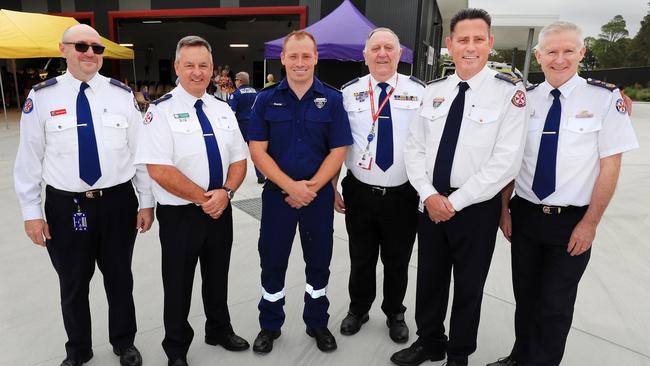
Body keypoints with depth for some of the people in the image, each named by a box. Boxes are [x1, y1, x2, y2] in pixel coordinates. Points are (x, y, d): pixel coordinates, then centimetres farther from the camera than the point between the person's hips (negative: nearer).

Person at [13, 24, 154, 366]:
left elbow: (141, 151, 0)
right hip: (65, 206, 0)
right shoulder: (41, 96, -2)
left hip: (118, 202, 0)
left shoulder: (123, 94, -1)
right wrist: (31, 212, -3)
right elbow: (29, 158, 0)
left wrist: (147, 202, -1)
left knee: (119, 279, 16)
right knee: (73, 285, 17)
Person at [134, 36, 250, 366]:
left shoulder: (223, 109, 6)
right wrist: (203, 198, -17)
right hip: (180, 214, -4)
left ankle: (219, 330, 44)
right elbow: (159, 170, -19)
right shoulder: (161, 110, -11)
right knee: (178, 284, 11)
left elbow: (239, 159, 5)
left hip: (221, 210, 5)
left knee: (218, 277, 20)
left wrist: (225, 192, -14)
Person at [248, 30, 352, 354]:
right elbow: (258, 150, -5)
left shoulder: (332, 99, -1)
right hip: (277, 193, 0)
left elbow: (338, 151, -4)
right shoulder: (266, 99, 0)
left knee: (319, 261, 13)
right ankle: (270, 325, 30)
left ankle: (317, 322, 33)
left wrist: (310, 188, -14)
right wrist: (290, 186, -16)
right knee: (272, 262, 10)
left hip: (320, 194, 0)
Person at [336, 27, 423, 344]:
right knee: (361, 260, 16)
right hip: (359, 194, 1)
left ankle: (395, 314, 40)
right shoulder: (349, 92, 0)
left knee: (397, 262, 16)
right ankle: (358, 310, 41)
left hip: (404, 196, 0)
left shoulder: (419, 91, -2)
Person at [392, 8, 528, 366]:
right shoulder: (433, 91, 4)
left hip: (477, 207, -4)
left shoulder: (508, 92, -10)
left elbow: (505, 162, -17)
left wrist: (455, 202, -16)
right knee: (429, 278, 17)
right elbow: (414, 148, 3)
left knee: (468, 285, 13)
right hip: (432, 203, 4)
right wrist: (429, 195, -10)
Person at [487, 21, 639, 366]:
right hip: (524, 215, 3)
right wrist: (504, 209, 3)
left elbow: (610, 165, -8)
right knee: (525, 295, 18)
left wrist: (589, 224, -10)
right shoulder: (525, 99, 0)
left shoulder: (605, 98, -9)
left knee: (555, 305, 9)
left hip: (571, 222, -3)